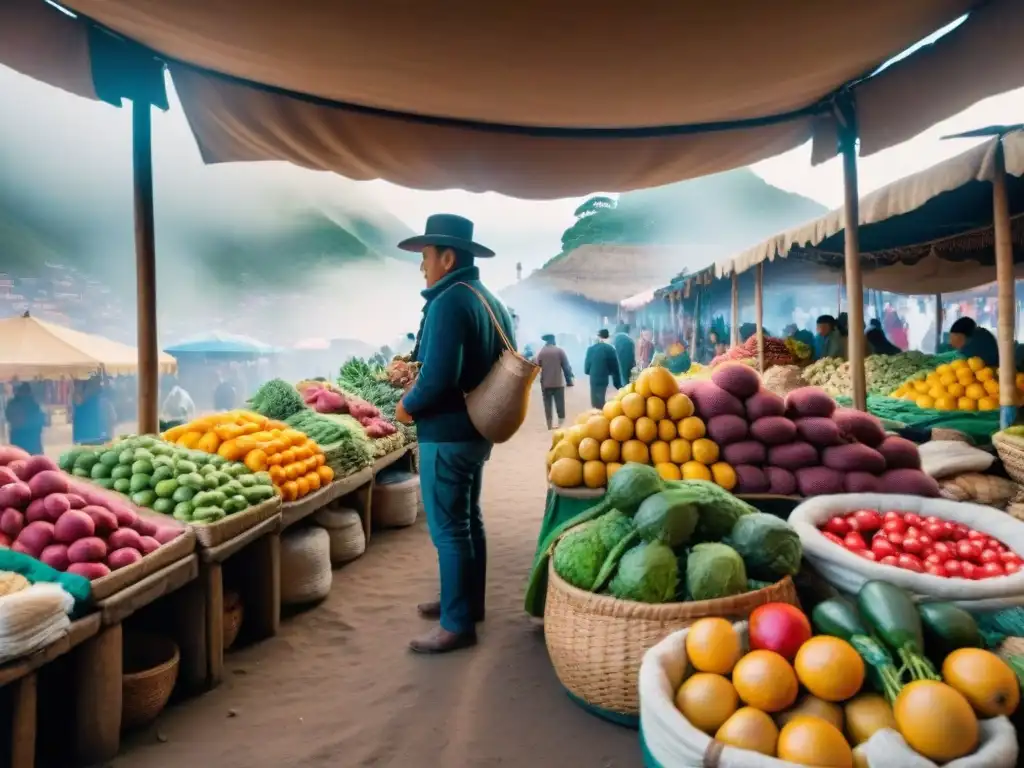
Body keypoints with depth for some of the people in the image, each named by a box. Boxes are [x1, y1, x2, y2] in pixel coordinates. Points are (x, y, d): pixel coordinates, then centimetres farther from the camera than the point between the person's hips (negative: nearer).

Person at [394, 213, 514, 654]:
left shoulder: (448, 303, -18)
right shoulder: (492, 302, 11)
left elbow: (440, 375, -28)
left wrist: (408, 406, -9)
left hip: (447, 433, -10)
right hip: (476, 428, 10)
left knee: (449, 530, 0)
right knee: (468, 520, 19)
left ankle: (457, 625, 10)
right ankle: (468, 603, 33)